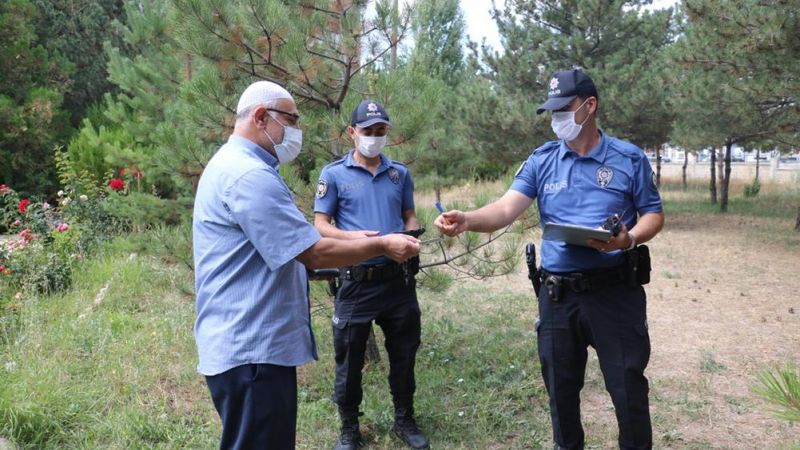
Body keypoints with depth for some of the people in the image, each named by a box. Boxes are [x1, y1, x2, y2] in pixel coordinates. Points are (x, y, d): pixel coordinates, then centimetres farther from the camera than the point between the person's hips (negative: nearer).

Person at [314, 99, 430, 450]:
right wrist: (353, 237, -22)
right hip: (357, 281, -3)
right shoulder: (334, 174, -2)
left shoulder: (400, 173, 9)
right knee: (349, 358, 7)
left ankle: (404, 420, 33)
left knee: (404, 353, 15)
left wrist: (411, 233, -9)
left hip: (398, 278, 4)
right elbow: (320, 225, -4)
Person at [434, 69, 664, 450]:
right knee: (560, 387, 17)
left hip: (615, 291, -2)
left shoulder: (629, 158, -1)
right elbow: (506, 208, -9)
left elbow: (653, 214, 4)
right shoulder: (541, 160, 3)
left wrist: (629, 239, -19)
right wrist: (467, 220, -30)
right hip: (557, 293, 2)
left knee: (628, 387, 7)